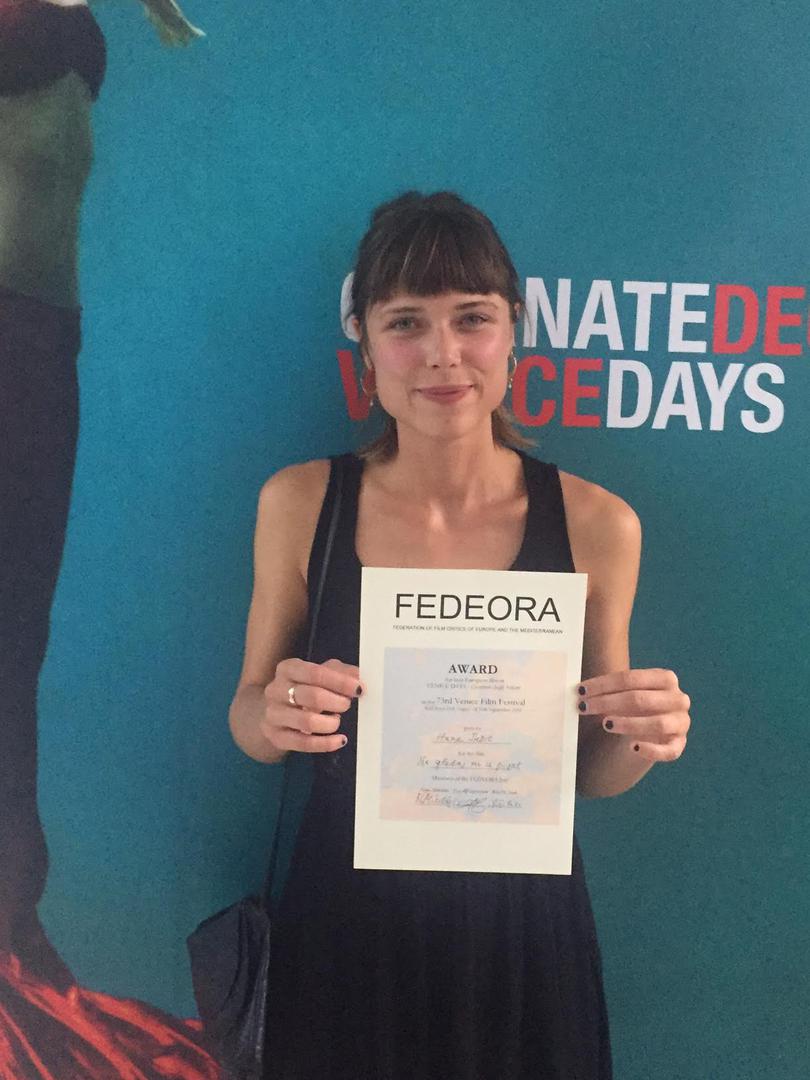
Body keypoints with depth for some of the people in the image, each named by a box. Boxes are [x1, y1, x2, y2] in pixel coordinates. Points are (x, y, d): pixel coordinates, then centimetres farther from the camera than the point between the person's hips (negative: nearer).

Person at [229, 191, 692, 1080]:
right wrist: (273, 716, -21)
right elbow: (249, 718, 0)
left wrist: (641, 738, -21)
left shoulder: (596, 524, -12)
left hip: (519, 923, 0)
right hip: (344, 920, 1)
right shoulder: (299, 503, -11)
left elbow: (591, 771, 0)